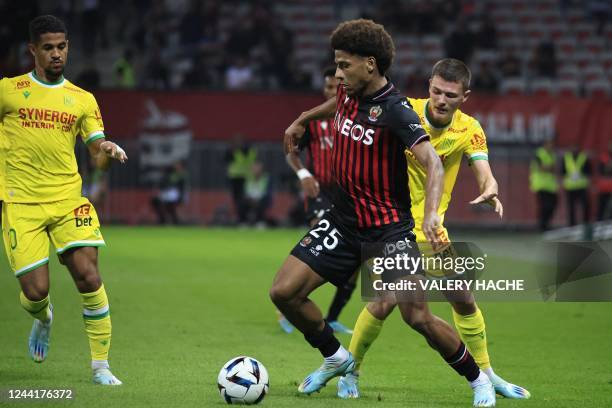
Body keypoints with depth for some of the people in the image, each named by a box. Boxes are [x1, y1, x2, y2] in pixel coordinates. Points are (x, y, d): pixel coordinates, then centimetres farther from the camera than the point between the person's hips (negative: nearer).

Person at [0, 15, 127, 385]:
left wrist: (109, 152, -17)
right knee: (36, 291, -8)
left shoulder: (82, 100, 10)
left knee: (89, 276, -15)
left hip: (68, 200, 2)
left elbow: (99, 156, 6)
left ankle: (101, 366, -4)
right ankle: (43, 318, 31)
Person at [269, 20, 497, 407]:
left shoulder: (395, 109, -21)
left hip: (389, 228, -7)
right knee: (284, 292, -4)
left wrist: (431, 213, -48)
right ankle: (336, 358, 20)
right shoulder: (351, 91, 1)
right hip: (343, 221, 7)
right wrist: (303, 119, 38)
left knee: (418, 317, -14)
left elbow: (432, 161, -33)